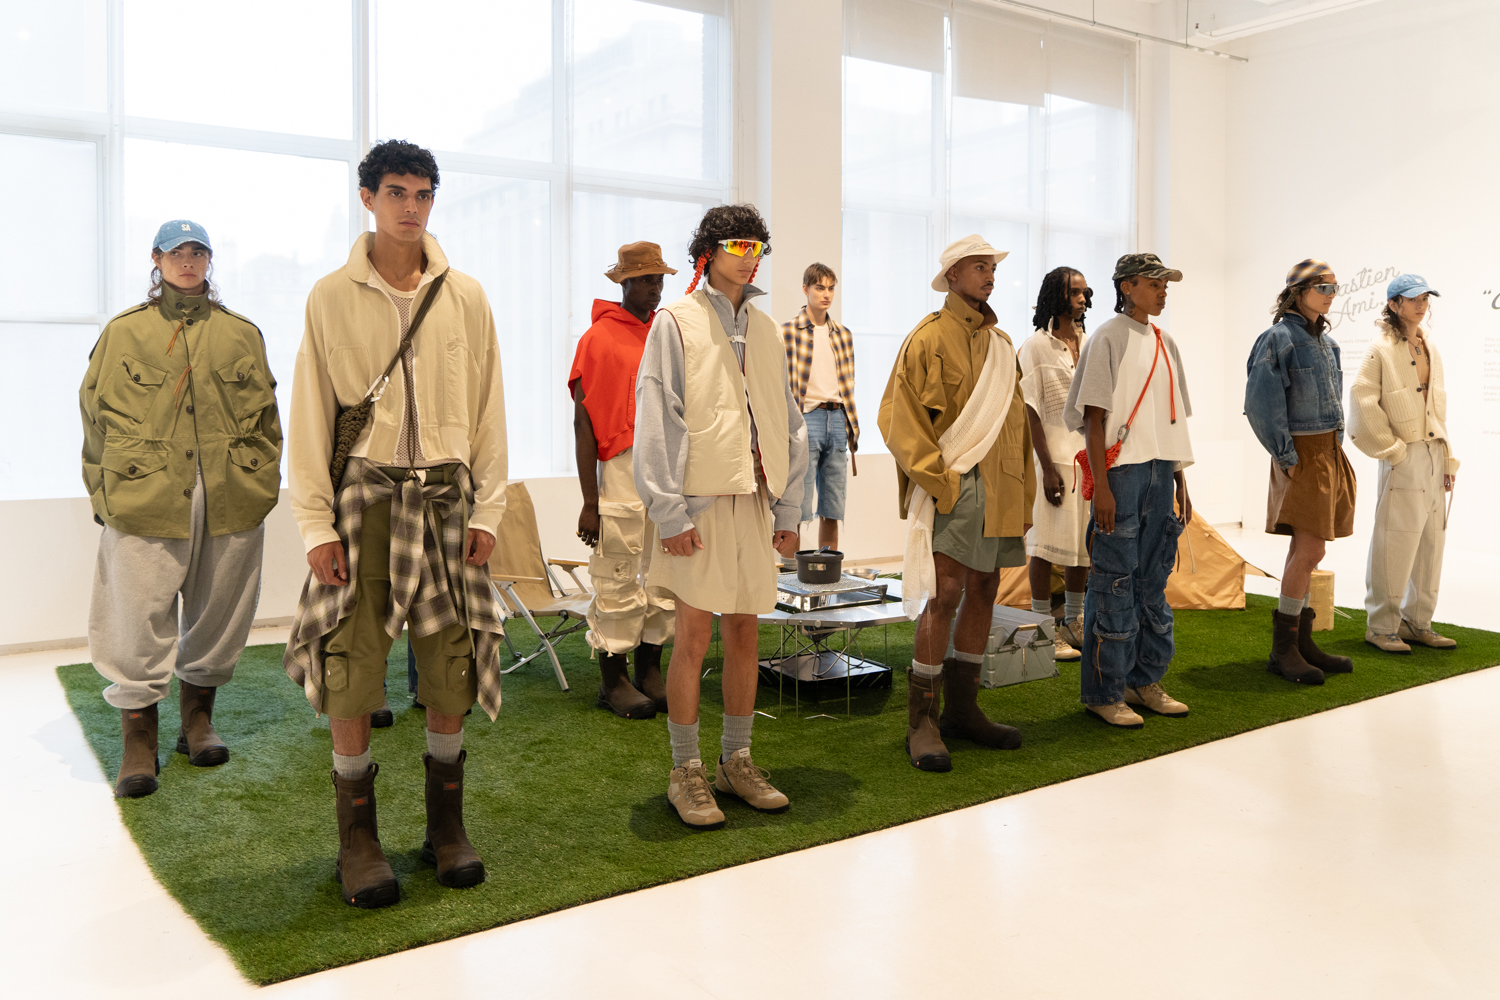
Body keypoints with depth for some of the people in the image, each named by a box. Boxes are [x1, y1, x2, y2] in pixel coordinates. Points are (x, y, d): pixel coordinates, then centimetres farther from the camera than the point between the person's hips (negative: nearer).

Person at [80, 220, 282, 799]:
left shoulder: (241, 335, 11)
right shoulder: (124, 333, 8)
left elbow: (264, 420, 12)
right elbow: (97, 419, 9)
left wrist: (261, 486, 4)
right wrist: (105, 491, 3)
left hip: (229, 505, 2)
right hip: (143, 504, -2)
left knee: (217, 619, 10)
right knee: (140, 622, -2)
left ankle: (198, 717, 28)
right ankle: (139, 741, 10)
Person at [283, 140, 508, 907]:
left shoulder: (465, 297, 6)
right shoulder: (331, 297, 3)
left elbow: (487, 407, 7)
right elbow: (311, 414, 1)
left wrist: (487, 507, 1)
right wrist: (316, 522, -5)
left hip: (444, 496, 1)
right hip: (364, 495, -1)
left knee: (450, 663, 4)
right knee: (351, 664, -1)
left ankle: (446, 825, 21)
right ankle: (357, 838, 15)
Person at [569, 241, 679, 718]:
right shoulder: (599, 337, -2)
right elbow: (583, 423, -5)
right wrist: (590, 501, -10)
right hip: (621, 470, -5)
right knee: (618, 581, -1)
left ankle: (650, 671, 21)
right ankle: (612, 681, 12)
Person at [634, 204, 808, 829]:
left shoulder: (765, 330, 15)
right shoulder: (676, 323, -1)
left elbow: (788, 424, 15)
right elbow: (656, 421, -8)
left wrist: (788, 508, 9)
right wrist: (670, 512, -14)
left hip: (756, 501, 5)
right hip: (701, 503, -5)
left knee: (744, 634, 10)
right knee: (694, 638, -1)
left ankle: (737, 761, 23)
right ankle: (686, 772, 12)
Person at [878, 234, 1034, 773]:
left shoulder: (1001, 342, 18)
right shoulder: (929, 337, -5)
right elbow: (899, 414, -11)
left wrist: (1023, 489, 16)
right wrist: (935, 476, -16)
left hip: (997, 490, 8)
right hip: (954, 485, -8)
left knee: (983, 592, 10)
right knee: (944, 595, -11)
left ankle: (962, 708, 21)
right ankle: (922, 721, -3)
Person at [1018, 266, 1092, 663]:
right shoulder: (1036, 346, -6)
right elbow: (1030, 411, -10)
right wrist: (1047, 466, -15)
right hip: (1054, 454, -6)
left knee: (1083, 540, 11)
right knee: (1046, 543, -2)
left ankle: (1074, 622, 23)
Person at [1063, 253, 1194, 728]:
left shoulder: (1164, 344, 15)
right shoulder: (1108, 338, -6)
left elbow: (1173, 419, 17)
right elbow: (1094, 416, -11)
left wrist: (1180, 481, 13)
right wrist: (1101, 486, -17)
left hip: (1160, 472, 7)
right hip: (1121, 470, -7)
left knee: (1153, 580, 12)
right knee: (1114, 582, -3)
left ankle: (1145, 680, 23)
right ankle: (1104, 692, 6)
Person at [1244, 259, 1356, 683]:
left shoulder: (1328, 342, 15)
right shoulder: (1279, 337, -11)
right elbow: (1260, 402, -16)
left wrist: (1336, 449, 13)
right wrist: (1286, 455, -15)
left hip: (1329, 451, 8)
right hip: (1302, 454, -8)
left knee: (1305, 550, 10)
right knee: (1310, 550, -12)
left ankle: (1301, 642, 16)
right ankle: (1282, 649, -4)